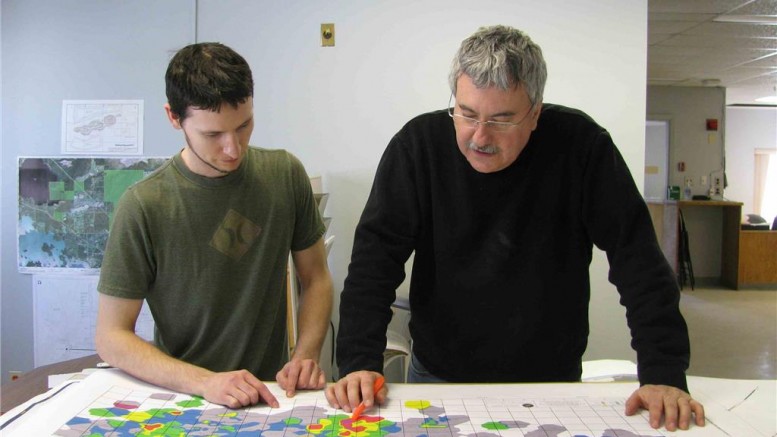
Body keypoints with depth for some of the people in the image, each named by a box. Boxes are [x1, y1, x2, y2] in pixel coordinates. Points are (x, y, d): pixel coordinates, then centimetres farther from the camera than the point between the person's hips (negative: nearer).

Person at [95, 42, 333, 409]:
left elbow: (316, 278, 8)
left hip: (271, 393, 2)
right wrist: (204, 382, -20)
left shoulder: (285, 174, -2)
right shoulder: (144, 207, -12)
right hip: (183, 400, -1)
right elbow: (111, 337, -7)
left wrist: (305, 356, -8)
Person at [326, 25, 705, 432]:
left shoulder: (580, 144, -16)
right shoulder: (418, 144, -15)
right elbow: (376, 256, -15)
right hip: (438, 377, 1)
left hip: (551, 380, 0)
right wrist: (360, 362, -25)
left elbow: (639, 260, -15)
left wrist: (663, 373, -22)